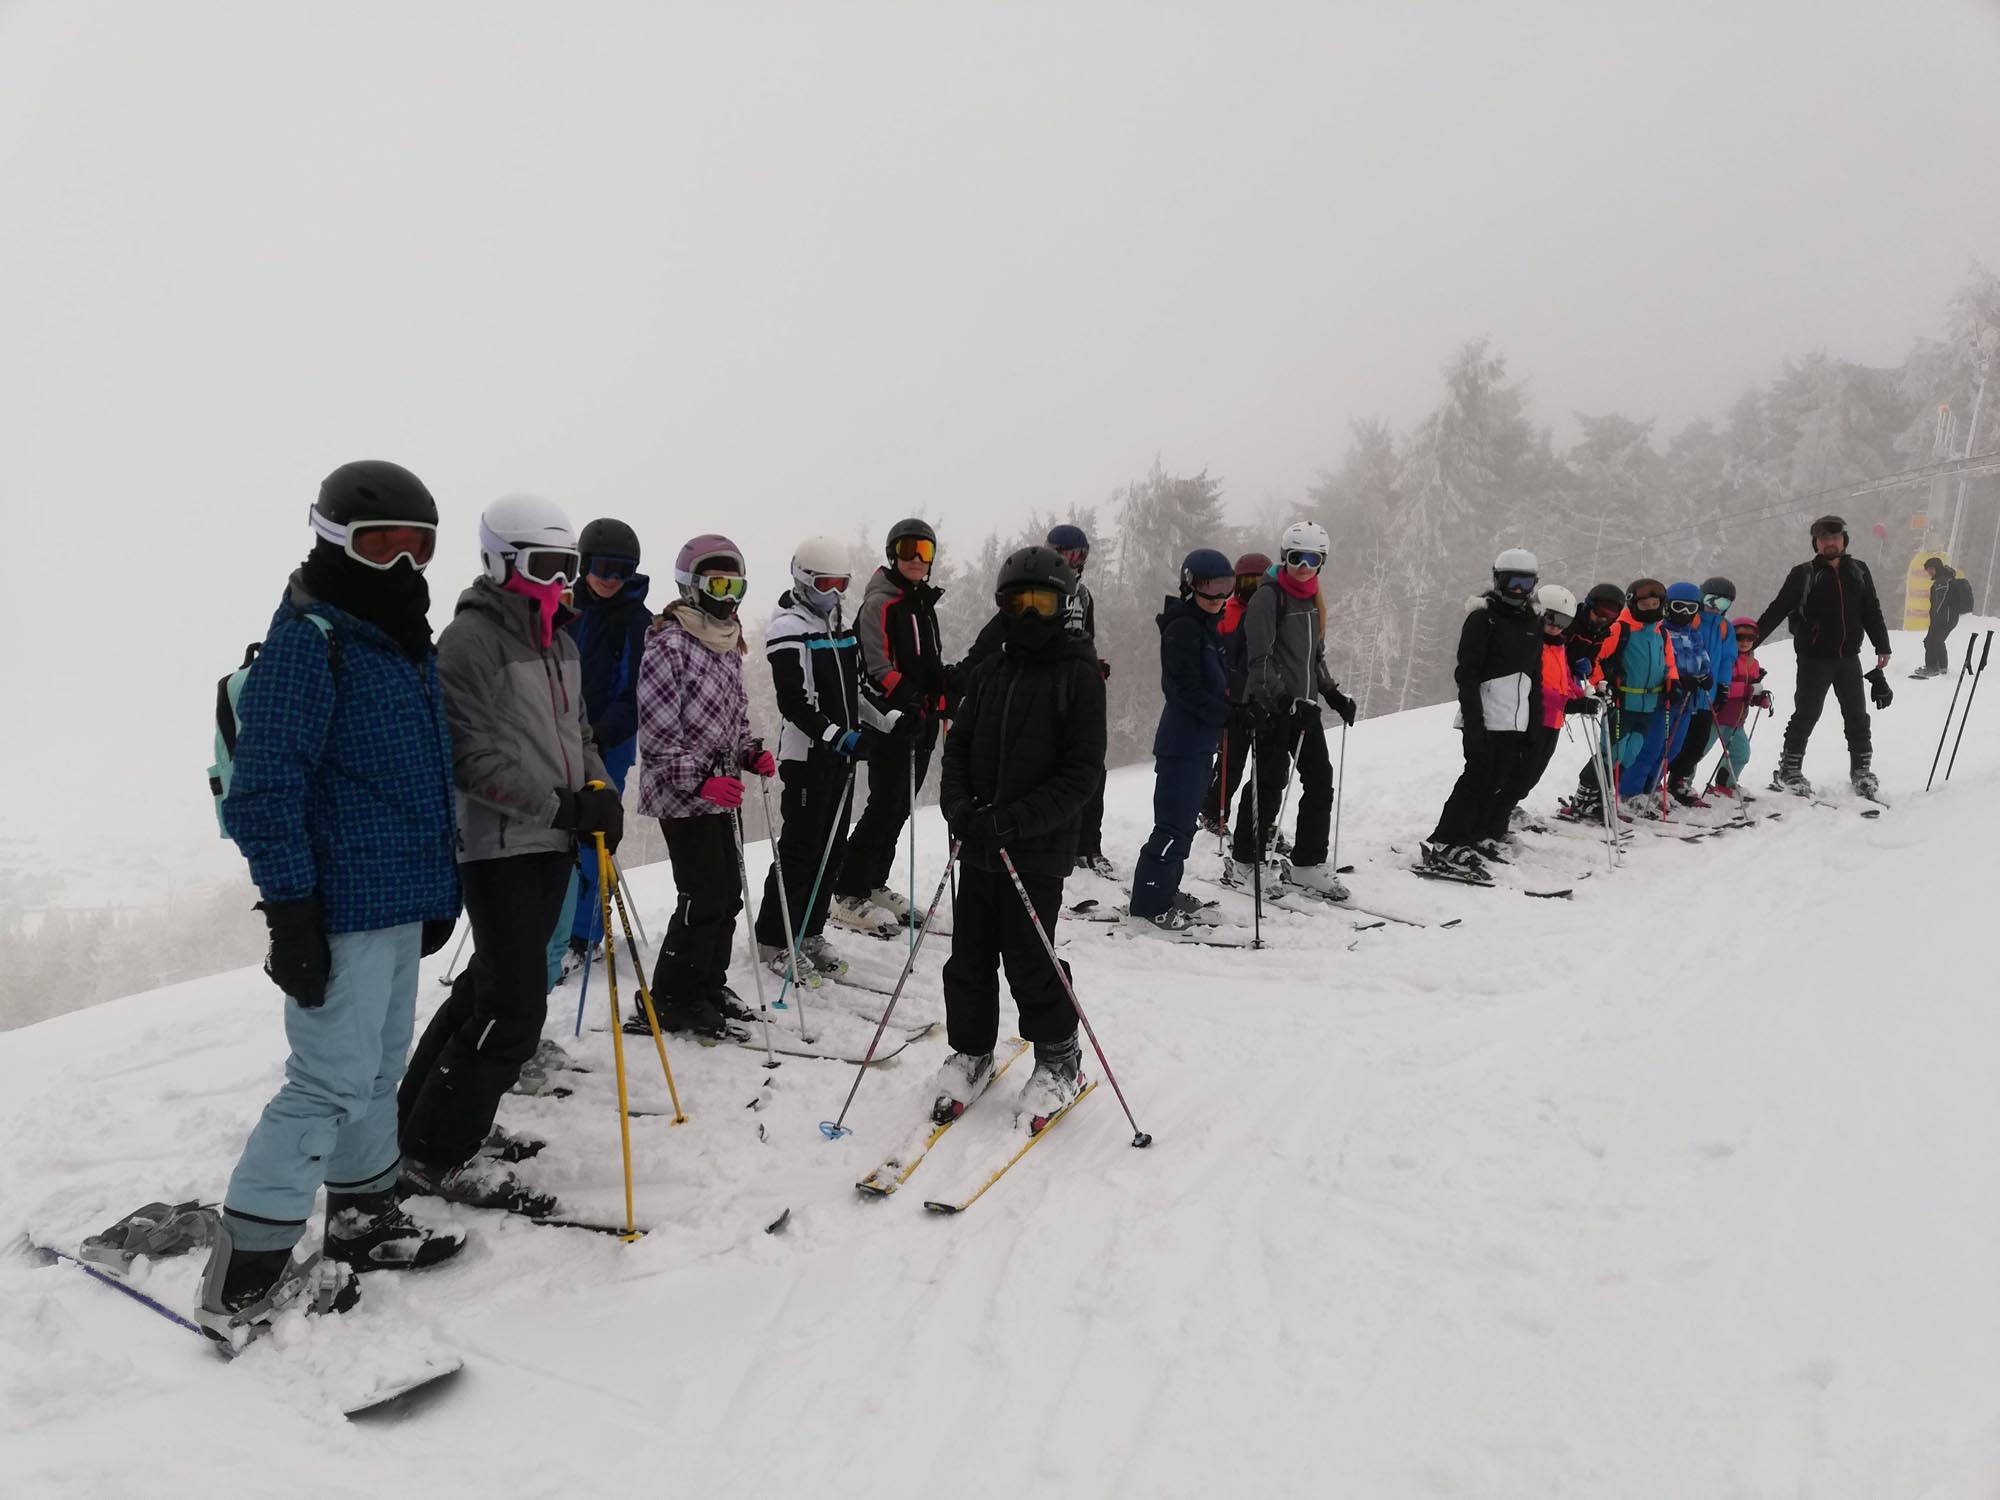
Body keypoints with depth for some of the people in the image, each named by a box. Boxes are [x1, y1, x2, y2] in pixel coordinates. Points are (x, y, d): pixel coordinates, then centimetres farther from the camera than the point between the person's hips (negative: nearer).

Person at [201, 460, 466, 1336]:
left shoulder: (408, 643, 14)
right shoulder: (307, 641, -14)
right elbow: (264, 785, -18)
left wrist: (441, 887, 21)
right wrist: (289, 912, -20)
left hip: (402, 899, 9)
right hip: (343, 907, -9)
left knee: (380, 1068, 17)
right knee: (334, 1081, -6)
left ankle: (363, 1219, 32)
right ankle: (242, 1275, 5)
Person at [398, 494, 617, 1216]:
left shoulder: (559, 641, 15)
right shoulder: (470, 638, -12)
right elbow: (471, 757, -18)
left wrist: (599, 789, 1)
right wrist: (563, 806, -22)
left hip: (552, 844, 9)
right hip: (499, 846, -9)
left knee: (488, 984, 18)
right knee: (516, 1007, -8)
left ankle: (419, 1116, 34)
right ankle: (436, 1156, 8)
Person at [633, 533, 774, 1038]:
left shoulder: (728, 647, 14)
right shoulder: (669, 646, -13)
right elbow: (657, 734, -17)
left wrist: (751, 754, 5)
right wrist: (701, 780, -24)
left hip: (719, 795, 8)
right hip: (682, 796, -8)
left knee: (728, 892, 11)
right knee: (705, 897, -7)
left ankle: (708, 986, 26)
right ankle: (671, 999, 7)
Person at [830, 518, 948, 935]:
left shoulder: (923, 604, 18)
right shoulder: (880, 602, -9)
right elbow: (878, 667, -17)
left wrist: (946, 701, 14)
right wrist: (908, 698, -27)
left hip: (922, 721, 9)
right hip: (891, 718, -9)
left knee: (901, 806, 12)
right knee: (885, 805, -10)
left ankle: (874, 884, 23)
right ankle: (848, 896, -3)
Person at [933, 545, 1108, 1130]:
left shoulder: (1079, 673, -7)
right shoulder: (990, 670, 9)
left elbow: (1083, 772, -12)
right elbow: (959, 745, 12)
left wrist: (1013, 820, -20)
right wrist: (958, 804, -8)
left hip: (1037, 849, -5)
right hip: (977, 845, 5)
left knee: (1030, 961, 2)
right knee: (970, 956, 11)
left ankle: (1059, 1060, 25)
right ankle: (971, 1052, 32)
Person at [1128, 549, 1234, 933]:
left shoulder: (1207, 626, 17)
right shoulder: (1183, 628, -14)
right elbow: (1186, 688, -21)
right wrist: (1228, 714, -18)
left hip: (1200, 741, 10)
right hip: (1183, 743, -10)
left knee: (1184, 820, 16)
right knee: (1175, 824, -8)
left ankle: (1165, 890, 25)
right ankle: (1150, 902, -1)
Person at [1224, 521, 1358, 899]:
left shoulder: (1314, 601, 18)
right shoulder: (1268, 596, -6)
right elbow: (1260, 655, -15)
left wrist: (1334, 695, 19)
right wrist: (1265, 696, -25)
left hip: (1304, 704, 8)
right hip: (1272, 704, -8)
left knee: (1320, 780, 5)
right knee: (1271, 781, -7)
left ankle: (1306, 864, 13)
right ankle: (1243, 862, 5)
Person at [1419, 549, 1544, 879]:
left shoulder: (1533, 625, 17)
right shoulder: (1483, 617, -4)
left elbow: (1536, 679, 21)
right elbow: (1467, 673, -11)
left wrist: (1535, 723, 16)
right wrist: (1473, 721, -18)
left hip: (1516, 721, 7)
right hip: (1485, 718, -7)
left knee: (1502, 783, 5)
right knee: (1478, 779, -12)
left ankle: (1476, 837, 15)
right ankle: (1443, 846, -10)